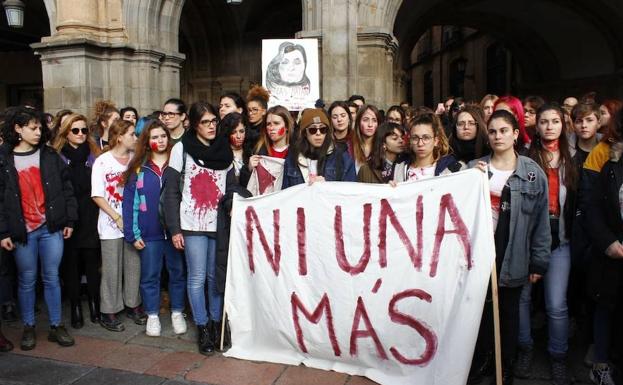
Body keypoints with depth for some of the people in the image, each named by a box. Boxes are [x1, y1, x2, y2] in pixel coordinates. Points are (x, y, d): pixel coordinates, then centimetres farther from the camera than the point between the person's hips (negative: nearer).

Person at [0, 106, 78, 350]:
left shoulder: (50, 156, 5)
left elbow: (66, 188, 6)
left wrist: (69, 220, 2)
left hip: (51, 228, 1)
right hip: (22, 230, -1)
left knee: (51, 278, 8)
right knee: (26, 280, 9)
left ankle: (56, 326, 19)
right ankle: (28, 328, 24)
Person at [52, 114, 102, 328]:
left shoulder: (94, 156, 8)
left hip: (91, 219, 1)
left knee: (92, 262, 5)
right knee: (71, 264, 6)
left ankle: (95, 305, 19)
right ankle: (75, 308, 17)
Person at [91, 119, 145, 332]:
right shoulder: (102, 161, -6)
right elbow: (97, 196, -7)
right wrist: (117, 218, -12)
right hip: (111, 223, -3)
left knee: (134, 265, 9)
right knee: (112, 269, 3)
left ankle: (133, 305, 25)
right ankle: (108, 312, 17)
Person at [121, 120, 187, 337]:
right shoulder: (138, 168, 4)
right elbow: (129, 203, 2)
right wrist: (132, 234, -4)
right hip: (149, 233, 1)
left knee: (178, 273, 10)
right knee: (150, 275, 10)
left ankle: (177, 313, 26)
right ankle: (152, 315, 24)